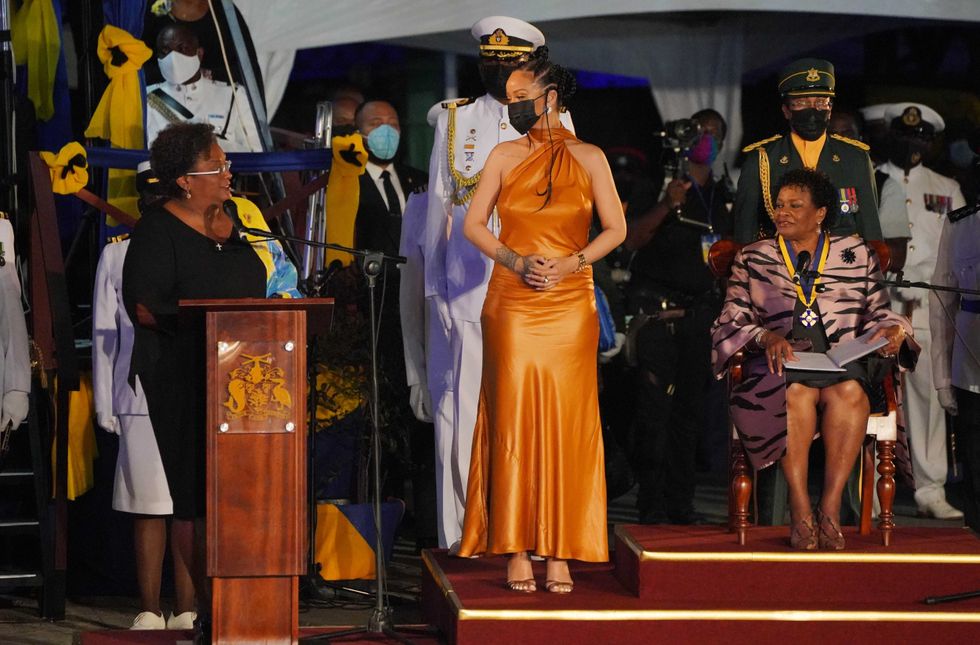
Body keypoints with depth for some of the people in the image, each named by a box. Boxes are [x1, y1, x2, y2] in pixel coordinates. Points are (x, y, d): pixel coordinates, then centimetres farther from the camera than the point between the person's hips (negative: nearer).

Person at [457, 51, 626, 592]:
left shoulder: (589, 159, 6)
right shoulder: (505, 156, 9)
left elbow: (615, 228, 5)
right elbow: (473, 224, 6)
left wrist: (572, 263, -11)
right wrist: (516, 262, -10)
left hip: (569, 306, -1)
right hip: (511, 304, 1)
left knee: (565, 422, -3)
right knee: (513, 419, -5)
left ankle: (559, 553, -1)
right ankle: (516, 552, -3)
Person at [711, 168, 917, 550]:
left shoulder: (856, 255, 17)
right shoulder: (752, 258, 15)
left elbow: (877, 314, 18)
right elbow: (730, 323, 6)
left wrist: (892, 330, -6)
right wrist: (766, 337, -13)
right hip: (778, 365, -1)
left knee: (850, 392, -36)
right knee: (797, 392, -37)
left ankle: (830, 509, -32)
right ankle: (800, 513, -34)